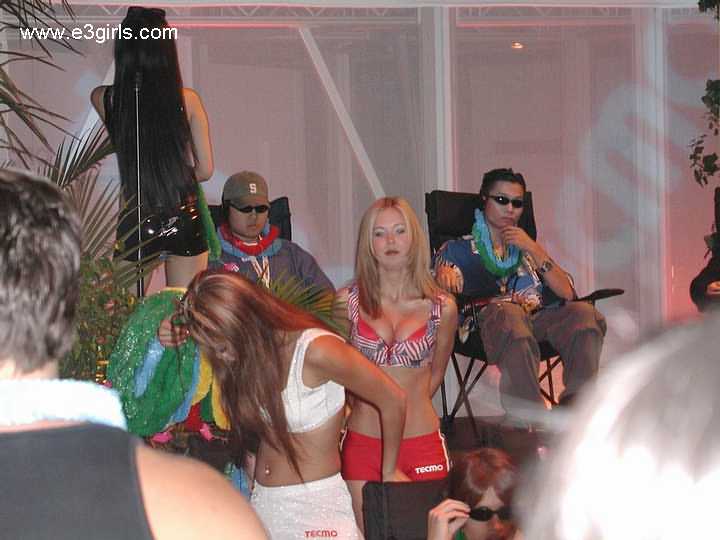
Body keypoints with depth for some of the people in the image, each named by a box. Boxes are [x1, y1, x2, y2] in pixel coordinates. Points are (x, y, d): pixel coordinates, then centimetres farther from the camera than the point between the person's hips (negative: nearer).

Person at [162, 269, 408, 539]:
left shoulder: (316, 350, -19)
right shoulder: (248, 353, 0)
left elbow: (393, 401, -10)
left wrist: (389, 473, 3)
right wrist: (182, 342, -5)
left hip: (315, 504, -7)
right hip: (261, 502, 7)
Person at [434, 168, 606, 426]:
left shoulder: (527, 249, 33)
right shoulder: (459, 249, 25)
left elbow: (567, 292, 16)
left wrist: (533, 249, 7)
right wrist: (443, 272, -17)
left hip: (537, 318, 4)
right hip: (489, 316, -3)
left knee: (584, 312, -28)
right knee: (508, 312, -40)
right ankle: (534, 425, -48)